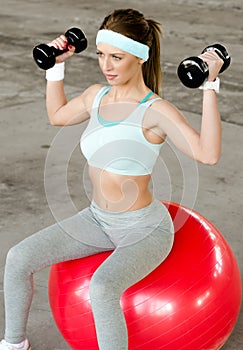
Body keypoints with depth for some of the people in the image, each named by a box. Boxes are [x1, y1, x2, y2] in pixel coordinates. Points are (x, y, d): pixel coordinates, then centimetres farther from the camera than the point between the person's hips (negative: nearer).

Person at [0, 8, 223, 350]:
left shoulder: (156, 111, -20)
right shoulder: (96, 95, 0)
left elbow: (208, 154, -37)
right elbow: (58, 115, 22)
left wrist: (209, 85, -39)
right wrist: (56, 65, 15)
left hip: (145, 230, -6)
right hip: (98, 219, 7)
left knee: (102, 288, -34)